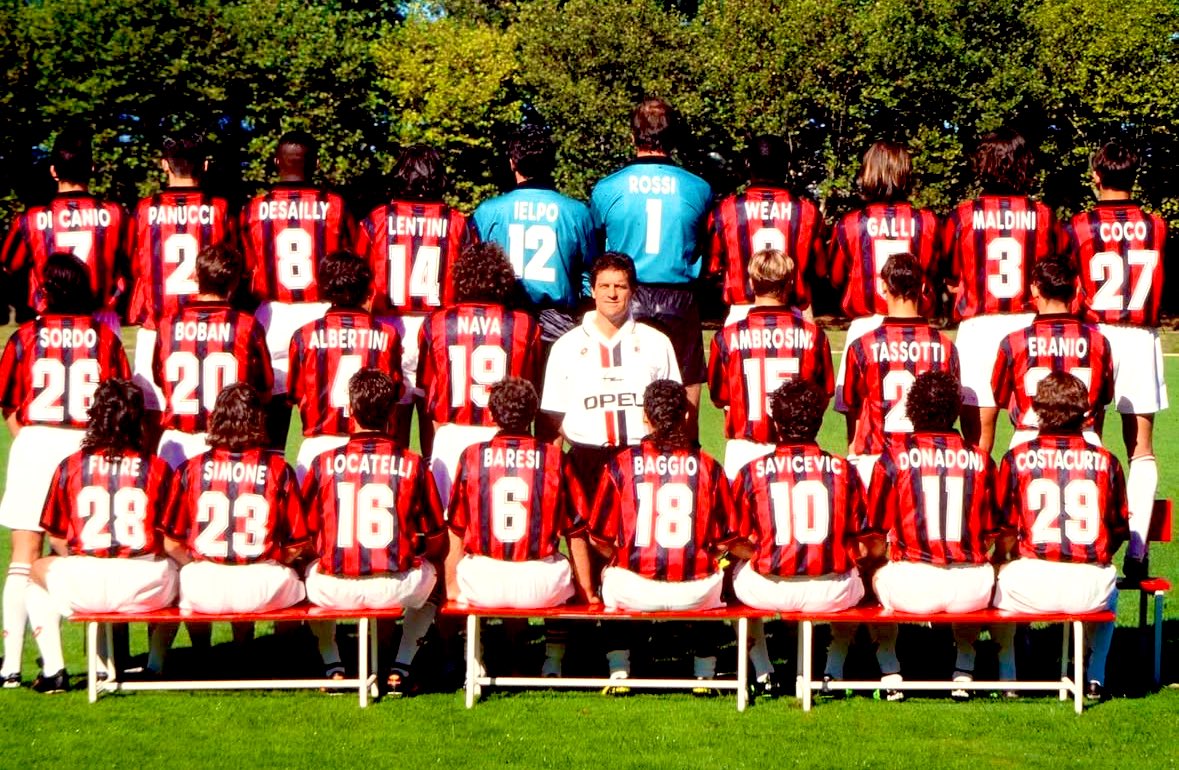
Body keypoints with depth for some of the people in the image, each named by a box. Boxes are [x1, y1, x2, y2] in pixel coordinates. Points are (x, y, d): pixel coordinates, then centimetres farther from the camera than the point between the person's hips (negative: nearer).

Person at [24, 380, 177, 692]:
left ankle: (53, 670, 22)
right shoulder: (157, 468, 4)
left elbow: (56, 539, 11)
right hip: (147, 588, 0)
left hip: (84, 587, 0)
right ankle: (155, 665, 31)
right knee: (178, 568, 34)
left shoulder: (70, 467, 5)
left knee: (39, 571, 32)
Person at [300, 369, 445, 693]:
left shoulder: (324, 464, -2)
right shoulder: (413, 464, -2)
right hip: (398, 588, -1)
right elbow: (437, 543, 5)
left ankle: (332, 667, 25)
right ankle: (400, 669, 21)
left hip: (336, 591, 1)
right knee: (432, 573, 32)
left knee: (308, 572, 34)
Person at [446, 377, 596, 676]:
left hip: (482, 584, 0)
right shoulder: (554, 458, 1)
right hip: (541, 585, 0)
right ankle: (553, 661, 26)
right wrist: (587, 592, 17)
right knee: (568, 580, 32)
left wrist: (451, 585, 20)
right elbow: (576, 534, 6)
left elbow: (456, 533, 7)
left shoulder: (472, 456, 1)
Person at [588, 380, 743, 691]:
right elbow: (725, 541, 4)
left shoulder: (621, 464, -4)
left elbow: (599, 538, 3)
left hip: (635, 592, -1)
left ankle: (618, 671, 26)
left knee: (610, 577, 33)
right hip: (694, 594, 1)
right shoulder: (708, 467, -2)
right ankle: (705, 674, 35)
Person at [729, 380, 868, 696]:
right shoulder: (843, 469, 0)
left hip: (769, 592, -1)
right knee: (859, 579, 34)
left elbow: (734, 544, 3)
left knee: (738, 574, 33)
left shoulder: (752, 472, -2)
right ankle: (835, 669, 31)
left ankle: (762, 672, 31)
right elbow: (860, 541, 6)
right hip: (832, 593, 1)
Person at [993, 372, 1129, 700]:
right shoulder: (1105, 461, 4)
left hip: (1029, 587, -2)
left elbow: (1004, 535, 2)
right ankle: (1095, 677, 33)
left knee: (998, 584, 31)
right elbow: (1119, 532, 12)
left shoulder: (1017, 458, 0)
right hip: (1090, 589, 2)